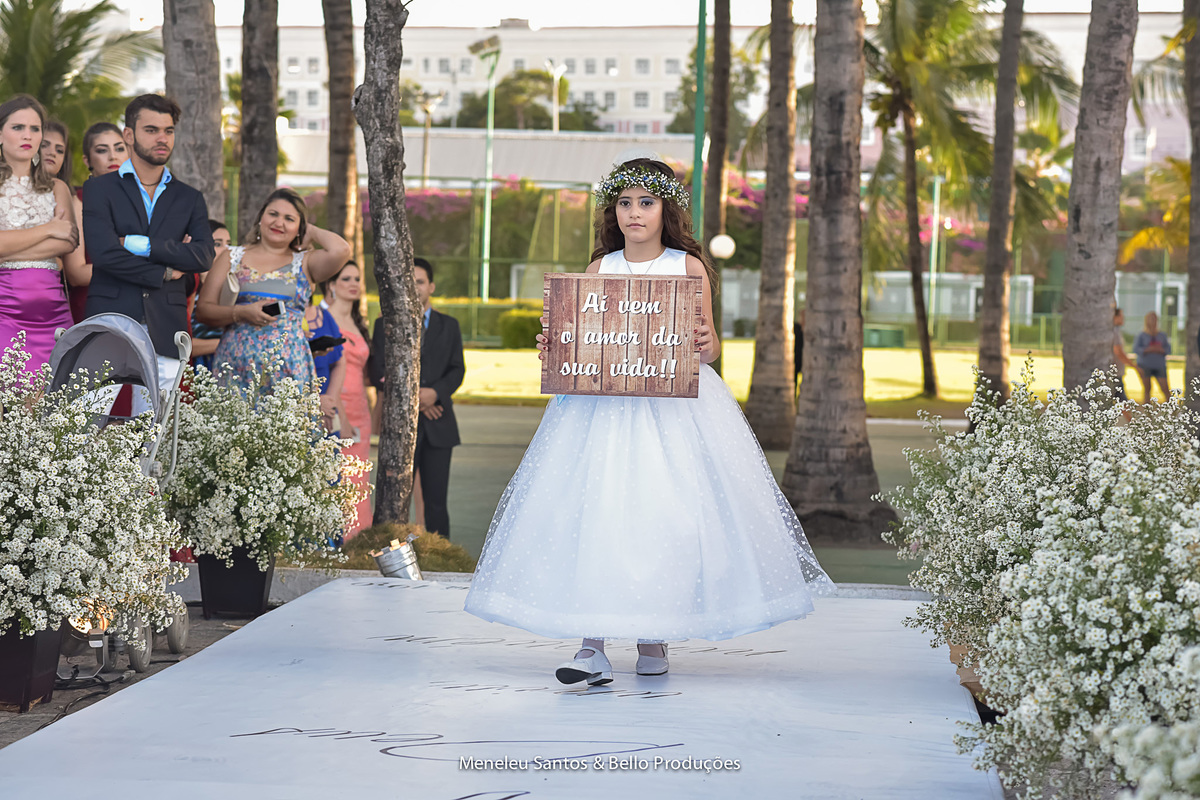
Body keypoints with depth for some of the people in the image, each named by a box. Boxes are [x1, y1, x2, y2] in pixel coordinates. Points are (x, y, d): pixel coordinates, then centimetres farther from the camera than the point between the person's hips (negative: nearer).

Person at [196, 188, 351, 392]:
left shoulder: (305, 263, 10)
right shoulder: (232, 257, 13)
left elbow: (340, 250, -11)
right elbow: (203, 310, 8)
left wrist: (312, 232, 8)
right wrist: (241, 312, -10)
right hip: (236, 365, 1)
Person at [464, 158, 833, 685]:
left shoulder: (689, 267, 4)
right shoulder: (600, 269, 9)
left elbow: (709, 347, 6)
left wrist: (707, 345, -16)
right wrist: (552, 348, -8)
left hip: (675, 408, -1)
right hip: (603, 403, 1)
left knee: (666, 514, -3)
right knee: (595, 510, -10)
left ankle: (653, 637, 14)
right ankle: (593, 646, -12)